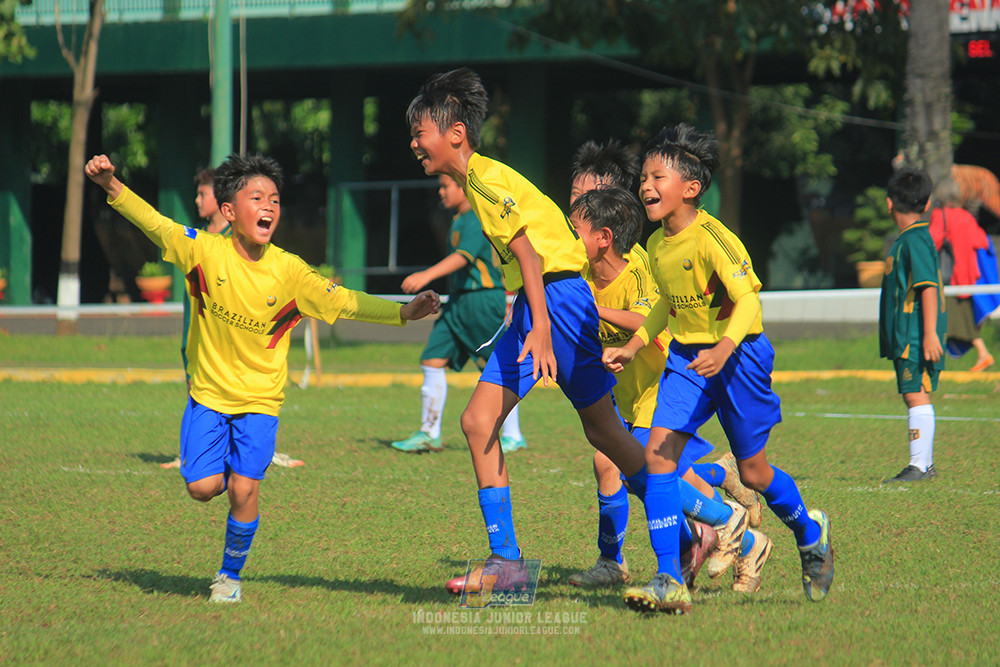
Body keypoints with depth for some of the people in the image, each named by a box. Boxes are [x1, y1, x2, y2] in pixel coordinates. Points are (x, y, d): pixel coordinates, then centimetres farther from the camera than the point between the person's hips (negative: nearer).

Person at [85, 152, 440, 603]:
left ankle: (231, 574, 15)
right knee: (203, 487, -8)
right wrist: (112, 187, -32)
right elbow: (155, 225, -17)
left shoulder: (288, 272, -13)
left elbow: (344, 303, -12)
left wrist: (404, 313, -22)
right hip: (208, 392, 1)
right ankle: (227, 474, 30)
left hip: (260, 399, 0)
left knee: (243, 491, -9)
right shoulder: (206, 251, -14)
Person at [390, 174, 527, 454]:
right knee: (432, 361, 2)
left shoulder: (478, 219, -13)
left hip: (482, 300, -9)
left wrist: (427, 275, -37)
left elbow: (463, 257, -26)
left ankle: (512, 436, 3)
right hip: (458, 302, 9)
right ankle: (429, 434, 6)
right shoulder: (459, 221, 17)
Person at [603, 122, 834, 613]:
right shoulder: (657, 245, 5)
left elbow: (748, 299, -26)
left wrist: (724, 349, -41)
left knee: (752, 472, 6)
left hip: (736, 356, -6)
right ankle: (669, 580, -16)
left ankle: (810, 533, 37)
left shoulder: (712, 238, -20)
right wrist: (633, 347, 13)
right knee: (657, 451, -13)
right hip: (685, 356, 6)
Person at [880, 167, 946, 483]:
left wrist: (930, 333, -25)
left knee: (917, 395, -11)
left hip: (916, 337, -10)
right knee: (914, 396, 14)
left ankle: (919, 465, -14)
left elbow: (928, 287, -21)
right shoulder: (911, 239, 17)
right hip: (905, 337, 10)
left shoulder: (914, 240, -14)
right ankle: (925, 463, 21)